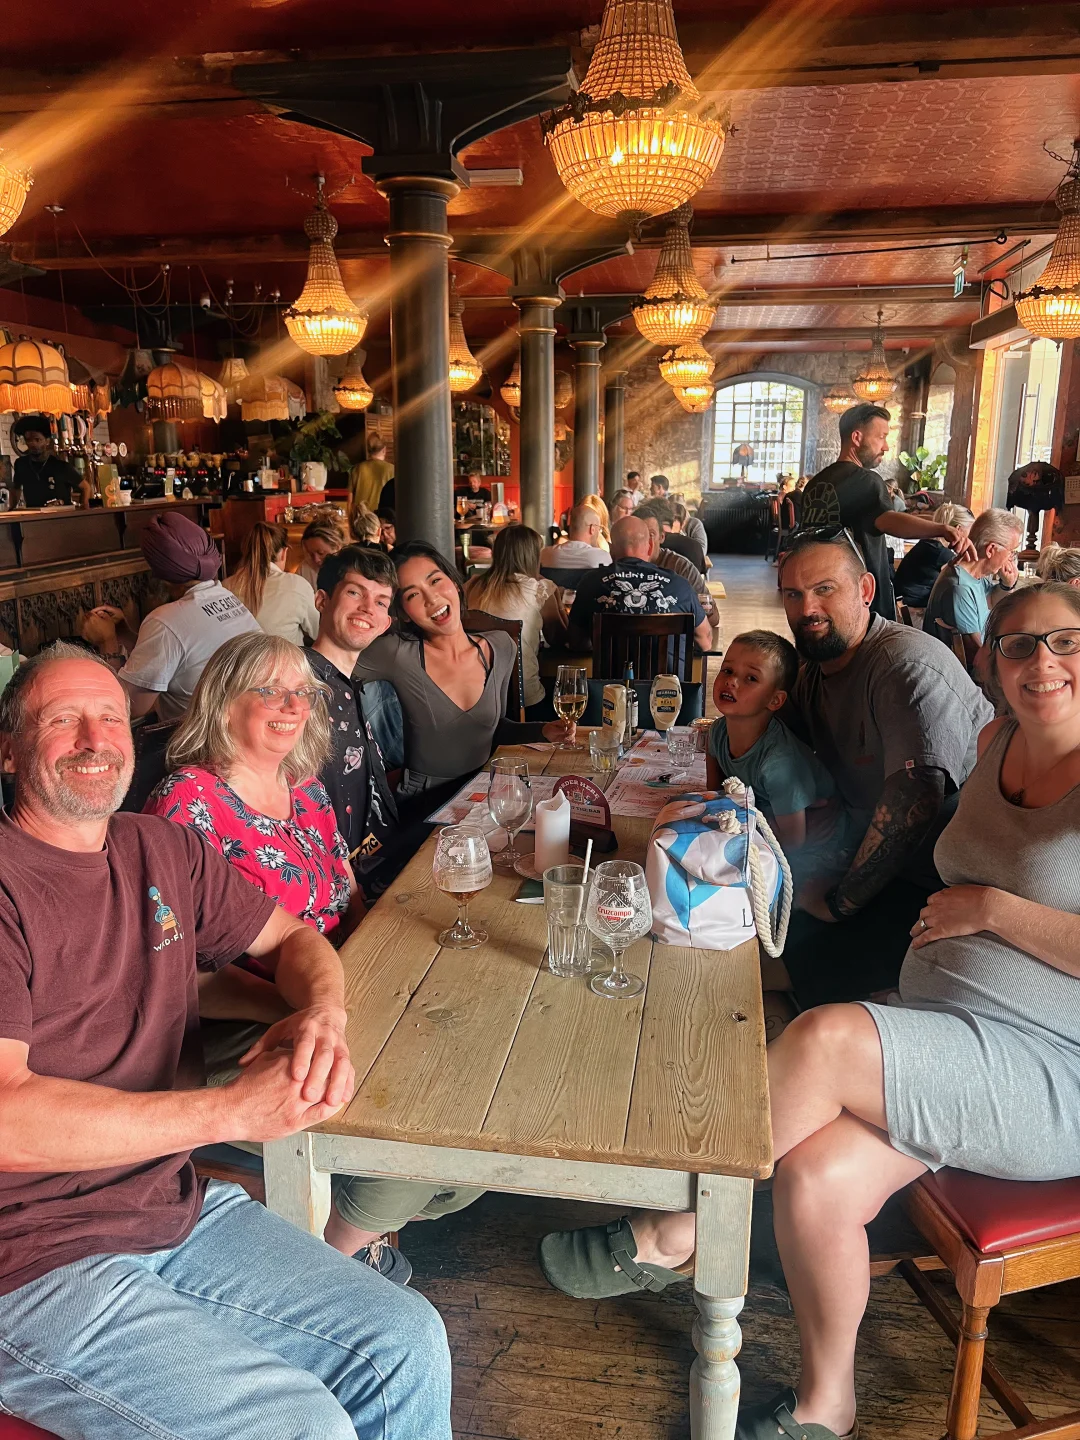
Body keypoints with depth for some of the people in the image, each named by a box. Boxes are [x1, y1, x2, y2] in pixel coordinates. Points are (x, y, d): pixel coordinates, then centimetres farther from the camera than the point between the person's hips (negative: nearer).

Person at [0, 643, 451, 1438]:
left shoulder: (163, 850, 6)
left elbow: (293, 938, 14)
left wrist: (323, 1016, -10)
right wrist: (236, 1110, -25)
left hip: (180, 1208, 6)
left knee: (408, 1344, -2)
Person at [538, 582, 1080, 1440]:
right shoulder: (999, 743, 8)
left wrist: (991, 908, -17)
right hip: (941, 1038, 6)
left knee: (825, 1039, -29)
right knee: (814, 1179, -18)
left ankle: (669, 1237, -7)